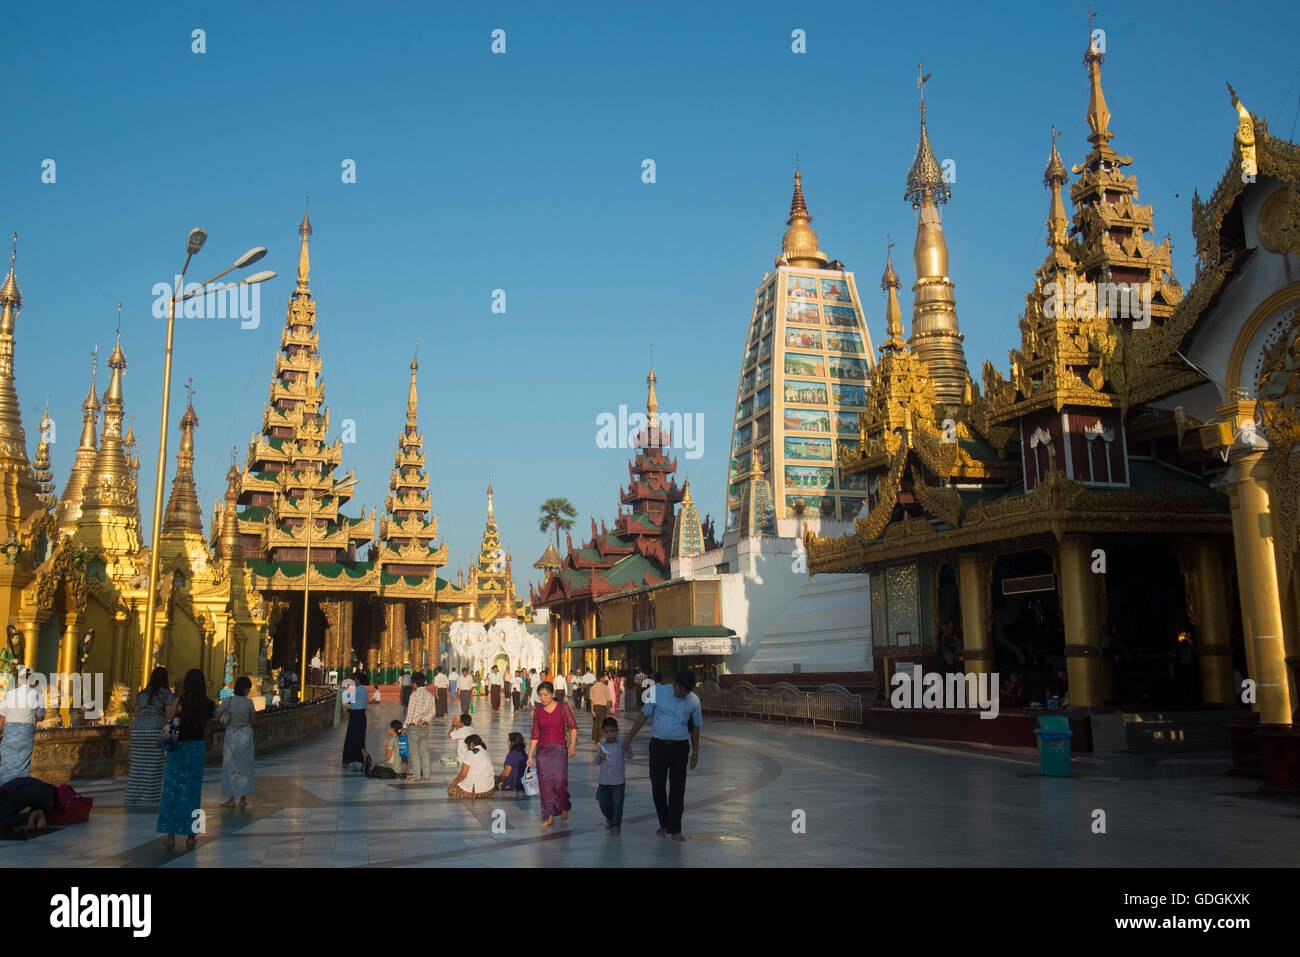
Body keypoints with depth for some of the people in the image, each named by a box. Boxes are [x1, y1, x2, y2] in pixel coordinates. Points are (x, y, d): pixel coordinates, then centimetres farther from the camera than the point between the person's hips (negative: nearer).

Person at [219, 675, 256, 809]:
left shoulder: (227, 701, -4)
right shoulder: (249, 702, -7)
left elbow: (221, 720, 1)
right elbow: (252, 722, 0)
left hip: (231, 733, 0)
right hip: (246, 734, 0)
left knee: (231, 766, 8)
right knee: (245, 766, 9)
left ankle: (231, 799, 8)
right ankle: (243, 799, 12)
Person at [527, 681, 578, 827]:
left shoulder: (563, 708, 0)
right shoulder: (537, 712, 7)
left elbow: (573, 726, -1)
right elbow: (535, 735, 11)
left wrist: (572, 745, -12)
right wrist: (530, 755, 9)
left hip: (560, 749, -3)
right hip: (543, 750, 3)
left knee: (559, 781, -9)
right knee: (545, 783, -1)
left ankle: (564, 808, 19)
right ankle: (549, 817, 6)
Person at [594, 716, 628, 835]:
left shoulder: (621, 743, -6)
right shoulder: (601, 745, 3)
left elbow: (628, 756, -16)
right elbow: (597, 761, 10)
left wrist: (626, 749, -36)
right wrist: (600, 757, -12)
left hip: (618, 780, -3)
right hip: (604, 780, 3)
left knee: (617, 804, 0)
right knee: (603, 803, 10)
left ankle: (615, 826, 12)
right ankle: (610, 819, 36)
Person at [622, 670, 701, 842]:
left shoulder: (693, 701, -2)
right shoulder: (658, 693, -6)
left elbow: (695, 727, 10)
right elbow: (643, 715, 2)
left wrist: (695, 752, 13)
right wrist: (629, 738, 1)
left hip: (680, 747, 0)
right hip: (658, 745, 0)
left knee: (678, 788, -3)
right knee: (657, 786, 5)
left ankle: (674, 830, 1)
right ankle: (663, 824, 22)